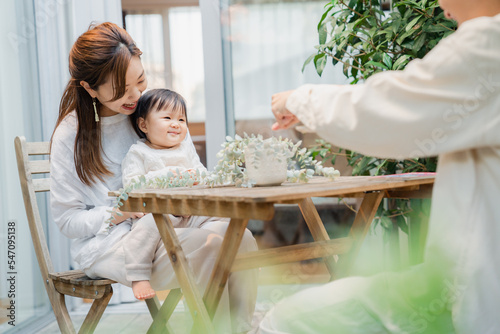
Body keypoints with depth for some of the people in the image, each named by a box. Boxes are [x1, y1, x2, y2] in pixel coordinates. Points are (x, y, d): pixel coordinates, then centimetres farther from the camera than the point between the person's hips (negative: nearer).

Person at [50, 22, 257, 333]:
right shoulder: (70, 134, -6)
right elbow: (67, 220, -4)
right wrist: (120, 212, -18)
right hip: (104, 243, -5)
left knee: (239, 237, -26)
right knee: (209, 248, -31)